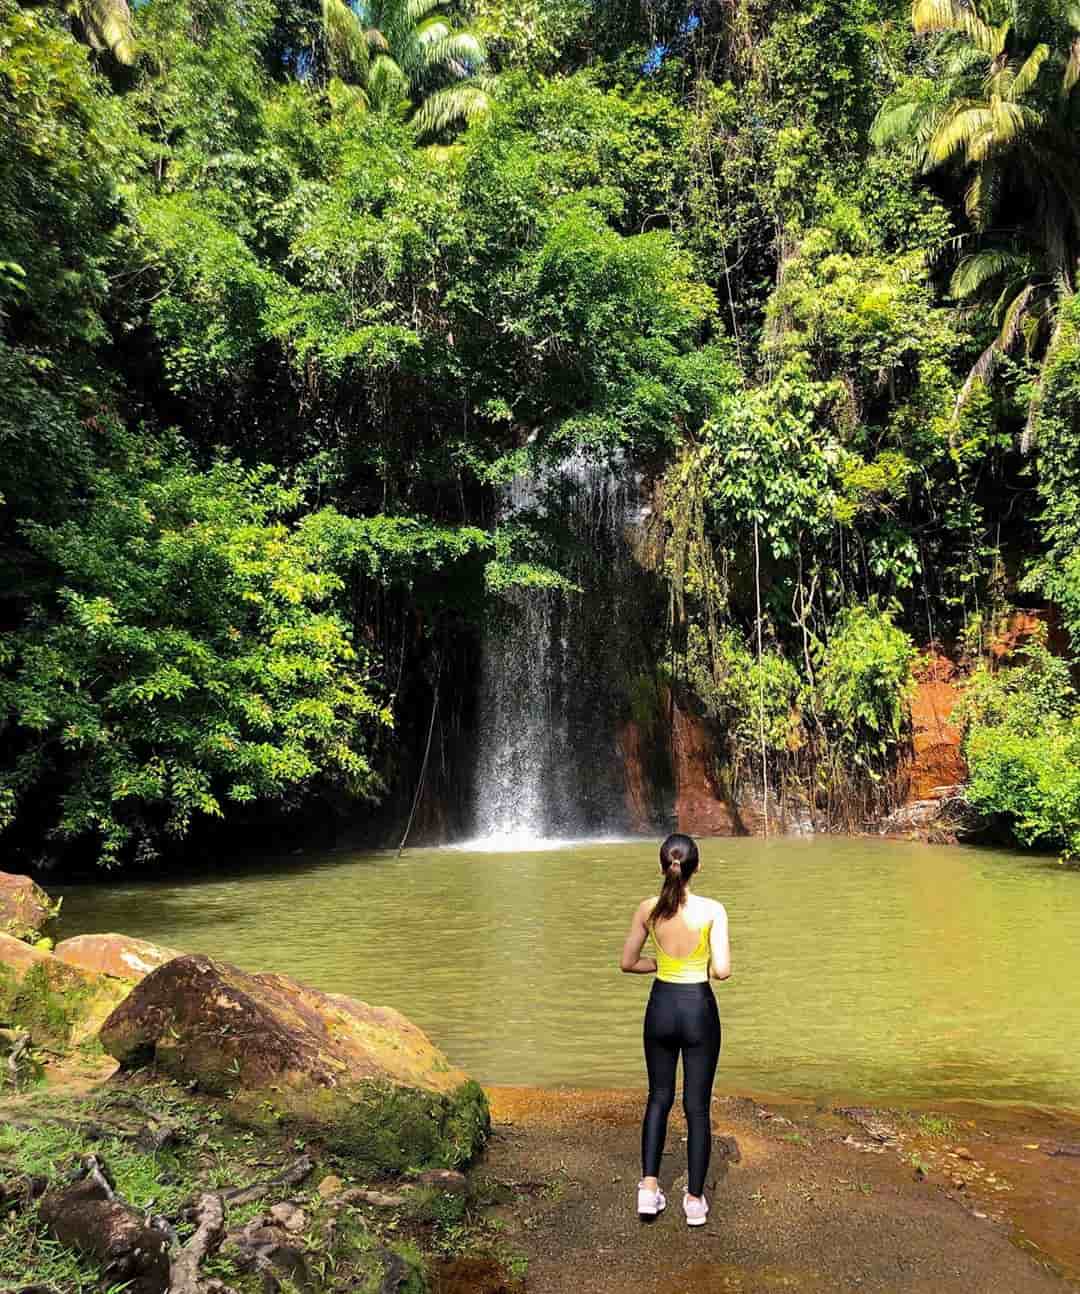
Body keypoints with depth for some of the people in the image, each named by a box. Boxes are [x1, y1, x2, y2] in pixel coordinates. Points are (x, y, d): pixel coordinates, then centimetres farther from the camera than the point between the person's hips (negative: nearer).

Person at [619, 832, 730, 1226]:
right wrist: (715, 962, 2)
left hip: (661, 1006, 2)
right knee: (697, 1106, 12)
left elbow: (627, 963, -1)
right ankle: (694, 1200, 22)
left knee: (659, 1097, 21)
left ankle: (649, 1187, 18)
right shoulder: (712, 910, -16)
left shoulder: (647, 909, -8)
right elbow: (722, 971, -20)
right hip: (699, 1009, -2)